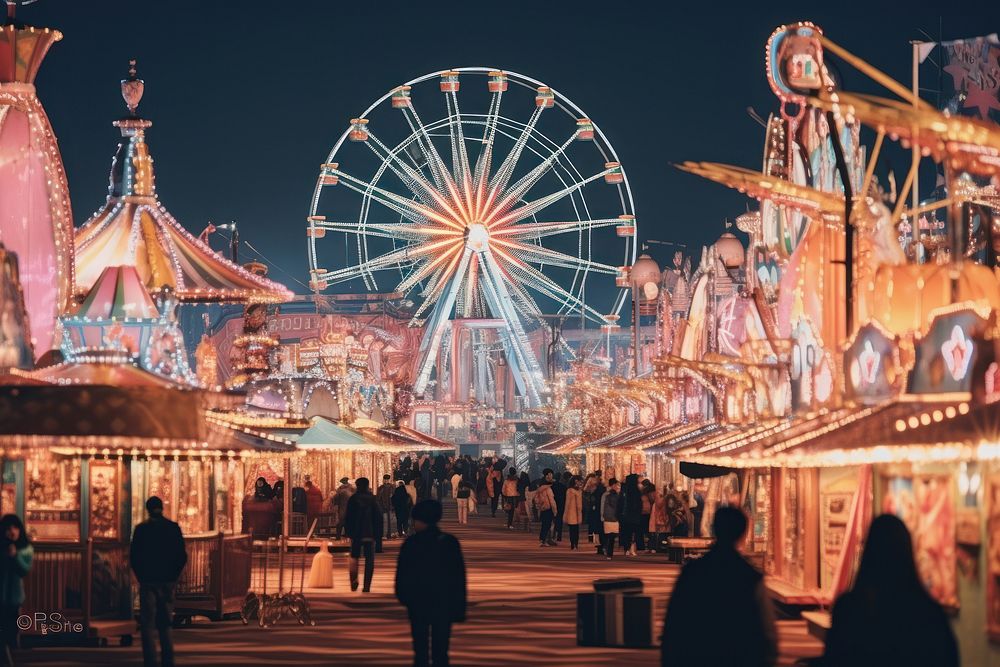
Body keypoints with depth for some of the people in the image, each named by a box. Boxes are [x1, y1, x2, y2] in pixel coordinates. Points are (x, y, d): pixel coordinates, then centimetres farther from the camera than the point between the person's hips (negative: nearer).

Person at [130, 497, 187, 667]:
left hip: (148, 582, -3)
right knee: (165, 626, 15)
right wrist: (173, 576, 11)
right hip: (168, 583, 3)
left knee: (147, 626, 0)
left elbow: (133, 557, -5)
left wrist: (140, 577, 7)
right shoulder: (173, 528, 1)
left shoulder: (141, 529, -5)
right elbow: (182, 556, 2)